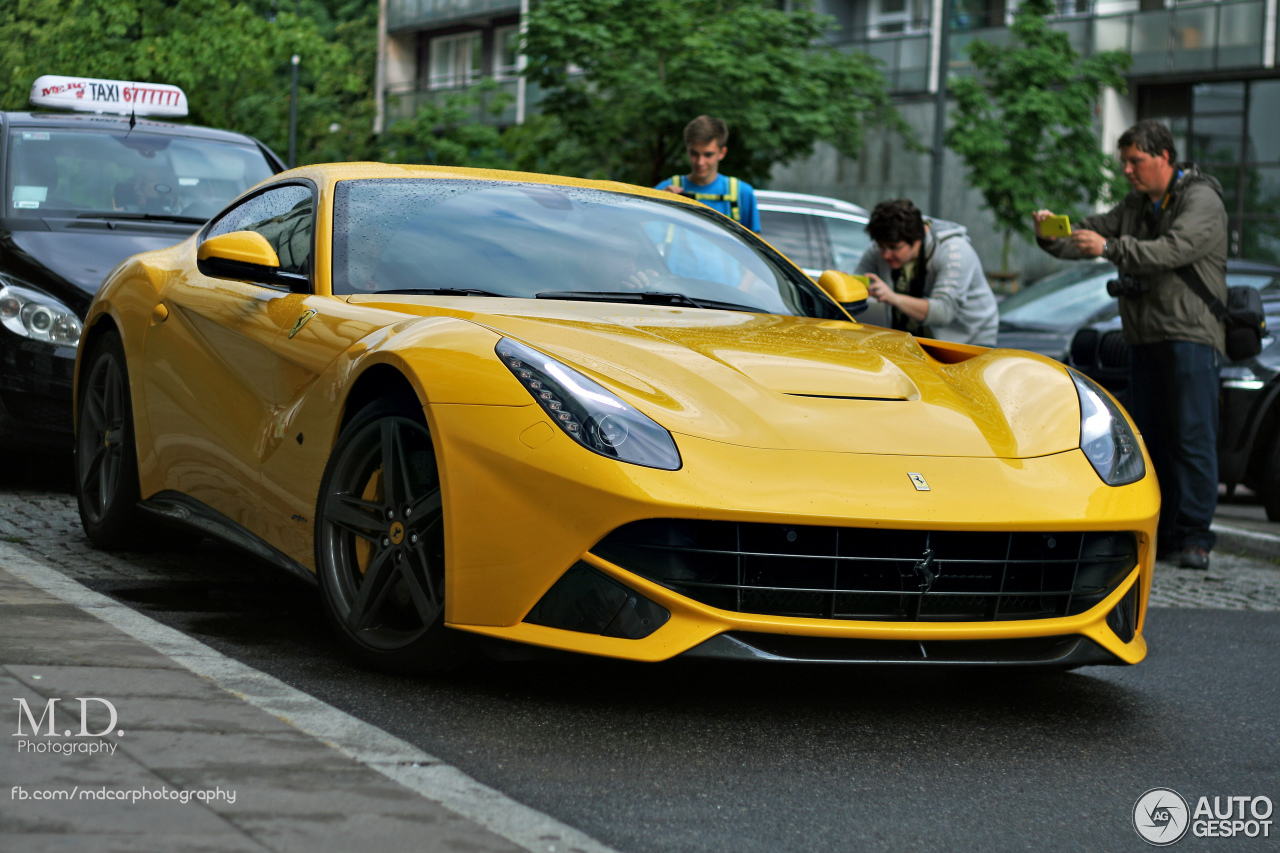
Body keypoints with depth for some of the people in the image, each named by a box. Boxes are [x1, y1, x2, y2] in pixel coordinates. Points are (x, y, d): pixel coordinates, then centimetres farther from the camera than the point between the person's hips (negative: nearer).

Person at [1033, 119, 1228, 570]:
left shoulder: (1201, 201, -8)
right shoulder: (1136, 206, 18)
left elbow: (1172, 250, -24)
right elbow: (1090, 234, 14)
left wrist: (1110, 248, -34)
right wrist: (1053, 235, -8)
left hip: (1192, 336, -8)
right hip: (1145, 338, 8)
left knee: (1193, 438, -9)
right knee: (1149, 440, 6)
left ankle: (1194, 536, -8)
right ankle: (1160, 533, 10)